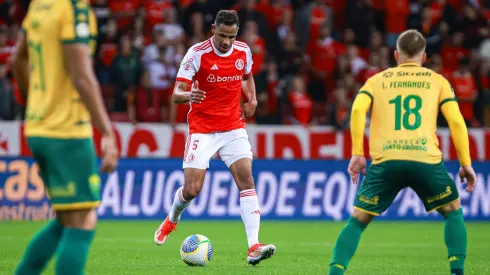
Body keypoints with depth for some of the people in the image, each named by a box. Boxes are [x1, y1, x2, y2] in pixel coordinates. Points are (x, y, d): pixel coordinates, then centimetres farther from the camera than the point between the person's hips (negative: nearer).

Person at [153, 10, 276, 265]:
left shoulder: (244, 52, 1)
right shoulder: (197, 54, -14)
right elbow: (177, 93, -17)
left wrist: (252, 99, 4)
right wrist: (189, 96, -40)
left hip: (234, 128, 3)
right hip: (202, 129, -3)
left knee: (246, 180, -13)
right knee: (192, 188, -7)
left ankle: (254, 248, -18)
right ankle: (172, 218, 29)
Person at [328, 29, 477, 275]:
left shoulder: (377, 80, 20)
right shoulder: (437, 81, 18)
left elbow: (357, 110, 2)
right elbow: (456, 121, 7)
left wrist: (357, 154, 3)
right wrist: (466, 163, 11)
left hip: (385, 162, 0)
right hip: (426, 160, 0)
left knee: (358, 220, 10)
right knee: (453, 211, 22)